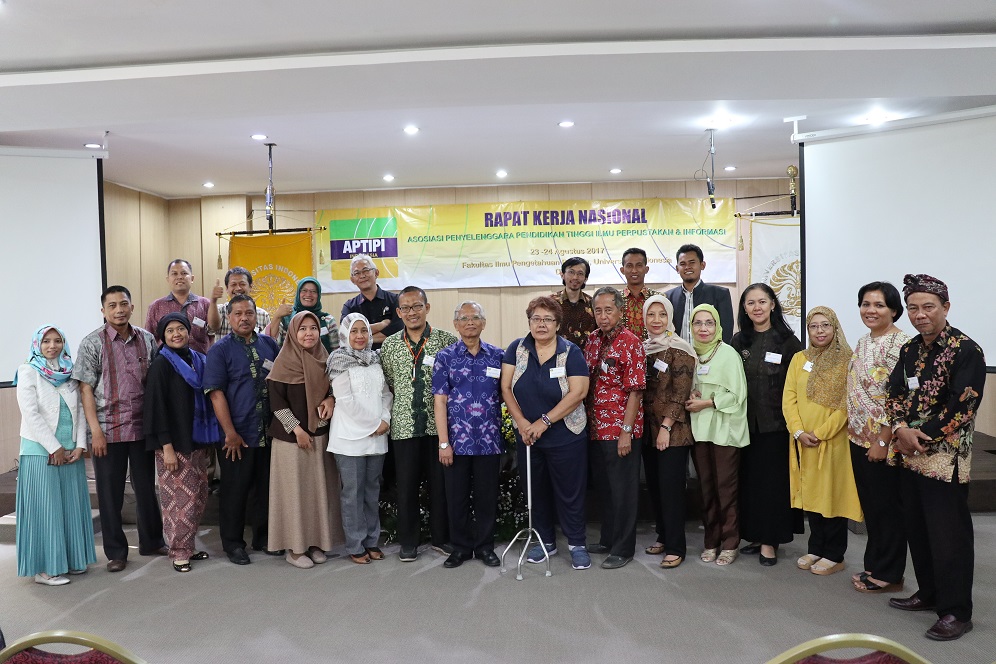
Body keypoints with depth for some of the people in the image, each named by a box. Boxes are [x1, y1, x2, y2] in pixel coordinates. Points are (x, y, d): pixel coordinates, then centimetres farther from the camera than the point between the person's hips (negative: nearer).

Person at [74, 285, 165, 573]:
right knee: (110, 494, 7)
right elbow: (86, 389, -5)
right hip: (108, 430, -2)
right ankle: (116, 552, 22)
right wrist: (96, 431, -10)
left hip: (143, 428, 3)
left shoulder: (147, 340, 3)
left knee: (147, 487, 13)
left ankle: (152, 542, 28)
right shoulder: (92, 343, -4)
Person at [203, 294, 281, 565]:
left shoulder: (269, 345, 8)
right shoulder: (220, 350, -5)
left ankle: (263, 538, 29)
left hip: (269, 433, 4)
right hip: (237, 436, -4)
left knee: (266, 488, 13)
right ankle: (233, 544, 22)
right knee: (234, 491, 7)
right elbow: (216, 393, -11)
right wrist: (230, 433, -15)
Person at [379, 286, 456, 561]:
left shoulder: (447, 341, -2)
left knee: (440, 483, 8)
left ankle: (441, 537, 24)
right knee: (406, 484, 8)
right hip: (404, 425, 2)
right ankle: (408, 542, 22)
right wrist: (388, 416, 7)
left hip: (439, 423, -1)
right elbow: (387, 383, 14)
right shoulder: (389, 344, 6)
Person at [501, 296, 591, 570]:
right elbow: (506, 387, -2)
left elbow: (577, 393, -15)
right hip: (526, 436, 3)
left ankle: (577, 544, 21)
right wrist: (522, 422, -14)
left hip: (566, 438, -3)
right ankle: (545, 541, 31)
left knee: (569, 492, 5)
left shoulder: (571, 353, -8)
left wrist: (544, 422, -19)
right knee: (536, 491, 15)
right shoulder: (516, 349, 0)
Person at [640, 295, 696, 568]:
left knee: (671, 486, -3)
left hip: (674, 430, -6)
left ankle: (675, 547, 6)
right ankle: (663, 536, 26)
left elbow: (680, 393, -13)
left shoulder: (679, 349, -9)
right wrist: (647, 427, 6)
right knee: (655, 485, 12)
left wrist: (666, 426, -16)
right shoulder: (643, 348, 9)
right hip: (648, 428, 6)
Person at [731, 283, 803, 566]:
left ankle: (770, 540, 13)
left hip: (776, 423, -3)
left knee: (773, 479, 3)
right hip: (746, 423, 3)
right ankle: (755, 536, 21)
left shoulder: (787, 340, -4)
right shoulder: (738, 341, 6)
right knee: (749, 479, 8)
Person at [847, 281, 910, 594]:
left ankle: (888, 575, 18)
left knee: (886, 507, 4)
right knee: (870, 505, 16)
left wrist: (882, 441, -19)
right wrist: (855, 434, 14)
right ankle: (874, 565, 28)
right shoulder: (863, 342, 11)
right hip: (859, 438, 8)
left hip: (883, 440, -8)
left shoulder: (900, 344, -15)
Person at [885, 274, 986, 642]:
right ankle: (929, 592, 32)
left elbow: (963, 406, -17)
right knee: (916, 527, 16)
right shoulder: (909, 349, 9)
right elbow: (896, 393, 8)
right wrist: (902, 429, -10)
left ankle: (956, 611, 14)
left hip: (945, 456, -7)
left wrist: (921, 436, -14)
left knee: (947, 534, 0)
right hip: (909, 454, 7)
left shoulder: (966, 350, -12)